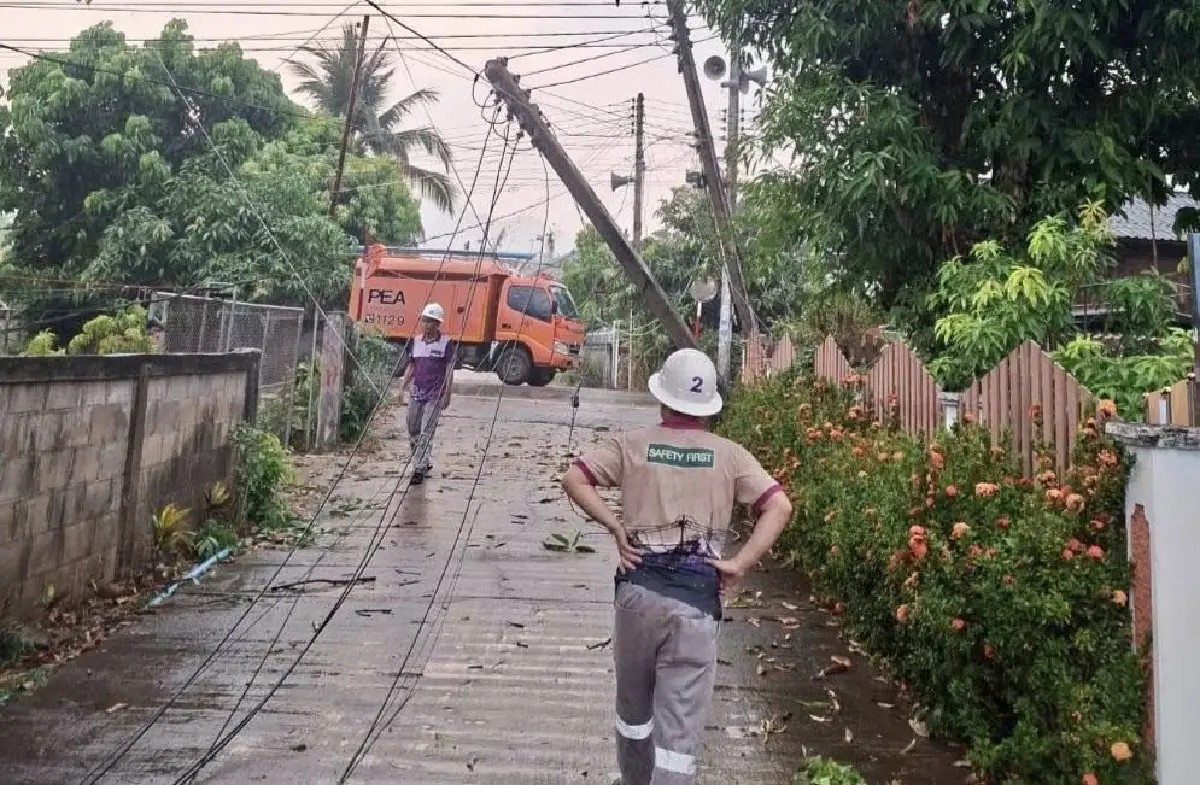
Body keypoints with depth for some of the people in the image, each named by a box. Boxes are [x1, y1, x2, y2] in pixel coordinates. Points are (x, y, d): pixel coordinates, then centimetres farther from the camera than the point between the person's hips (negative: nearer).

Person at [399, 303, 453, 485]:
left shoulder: (445, 343, -5)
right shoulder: (416, 341, 8)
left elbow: (449, 370, -4)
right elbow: (411, 366, 14)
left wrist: (447, 394, -7)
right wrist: (403, 387, 7)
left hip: (435, 395, -6)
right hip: (416, 393, 6)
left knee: (426, 432, -8)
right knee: (413, 431, 12)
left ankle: (419, 470, -7)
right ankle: (425, 462, 29)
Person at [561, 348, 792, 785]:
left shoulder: (633, 444, 3)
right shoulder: (729, 455, 3)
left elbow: (573, 479, -4)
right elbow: (779, 507, -6)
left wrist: (615, 527, -2)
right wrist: (739, 564, -6)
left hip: (639, 587, 2)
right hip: (696, 597, -1)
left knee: (633, 704, 25)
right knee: (680, 728, 5)